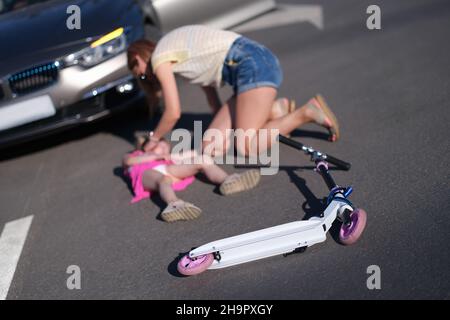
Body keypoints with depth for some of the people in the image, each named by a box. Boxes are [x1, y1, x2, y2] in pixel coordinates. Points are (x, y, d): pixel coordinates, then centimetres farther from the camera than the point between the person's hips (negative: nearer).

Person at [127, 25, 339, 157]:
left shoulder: (159, 59, -2)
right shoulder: (177, 51, 24)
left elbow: (173, 113, -4)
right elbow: (209, 83, 27)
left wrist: (154, 139, 13)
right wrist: (220, 123, 31)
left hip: (253, 64, -9)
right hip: (255, 64, 9)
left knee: (247, 148, -16)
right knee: (211, 145, 0)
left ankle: (307, 112, -8)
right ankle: (275, 111, 6)